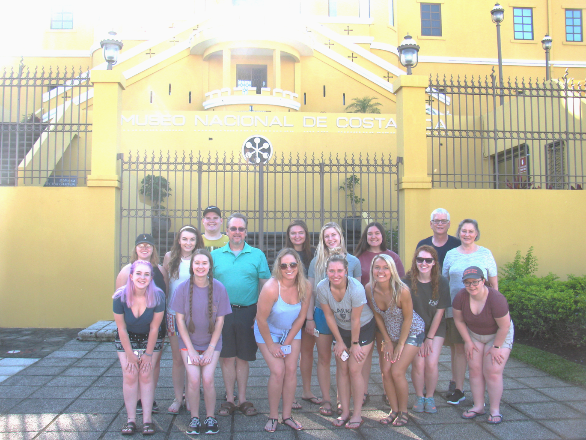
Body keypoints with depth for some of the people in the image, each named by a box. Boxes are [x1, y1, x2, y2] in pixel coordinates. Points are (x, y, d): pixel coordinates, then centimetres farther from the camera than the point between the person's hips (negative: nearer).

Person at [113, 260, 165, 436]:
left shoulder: (158, 296, -26)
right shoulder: (120, 297, -25)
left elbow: (154, 328, -16)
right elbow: (121, 328, -13)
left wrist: (148, 354, -9)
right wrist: (130, 355, -8)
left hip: (150, 338, 0)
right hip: (127, 338, 1)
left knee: (146, 374, -4)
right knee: (130, 376, -4)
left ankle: (147, 419, 3)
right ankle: (131, 419, 5)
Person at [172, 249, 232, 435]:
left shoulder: (218, 288, -10)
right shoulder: (183, 288, -10)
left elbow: (220, 320, -4)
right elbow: (180, 319, -5)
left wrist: (211, 348, -7)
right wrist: (190, 349, -8)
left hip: (211, 342, 0)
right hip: (189, 341, 0)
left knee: (208, 379, -13)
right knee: (193, 379, -13)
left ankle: (210, 418, 8)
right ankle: (194, 418, 8)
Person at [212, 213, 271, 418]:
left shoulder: (257, 255, 5)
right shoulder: (215, 255, 8)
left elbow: (265, 285, 4)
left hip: (248, 312, -1)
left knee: (243, 357, 8)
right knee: (226, 357, 6)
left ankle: (242, 400, 21)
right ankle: (229, 400, 19)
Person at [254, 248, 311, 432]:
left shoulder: (305, 287, -18)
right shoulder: (271, 288, -31)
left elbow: (301, 317, -7)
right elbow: (261, 320, -22)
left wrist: (287, 342, -5)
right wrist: (271, 345, -13)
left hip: (291, 331, 4)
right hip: (268, 331, -4)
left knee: (291, 370, -1)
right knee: (278, 371, -11)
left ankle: (287, 416, 12)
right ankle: (273, 417, 5)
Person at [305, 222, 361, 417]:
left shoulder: (353, 261, 1)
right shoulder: (316, 262, 3)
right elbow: (310, 292, 5)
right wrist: (309, 318, 0)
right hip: (322, 315, 1)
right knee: (324, 359, 6)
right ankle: (326, 399, 18)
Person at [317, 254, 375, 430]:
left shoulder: (356, 288, -32)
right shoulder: (322, 287, -21)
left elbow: (355, 320, -22)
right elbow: (329, 316, -9)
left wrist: (355, 344, -11)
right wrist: (339, 341, -3)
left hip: (363, 328, -3)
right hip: (341, 329, 4)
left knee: (354, 369, -7)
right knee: (342, 369, 2)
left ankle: (357, 414, 6)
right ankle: (345, 412, 14)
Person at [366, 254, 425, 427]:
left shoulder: (402, 290, -30)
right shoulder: (370, 288, -17)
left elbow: (408, 318, -17)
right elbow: (377, 315, -3)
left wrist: (400, 344, -11)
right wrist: (387, 341, -1)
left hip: (411, 332, -4)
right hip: (390, 334, 5)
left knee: (397, 372, -10)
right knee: (385, 372, -2)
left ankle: (403, 412, 11)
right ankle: (394, 410, 17)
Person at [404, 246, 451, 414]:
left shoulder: (441, 283, -12)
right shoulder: (408, 281, -15)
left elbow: (439, 312, -7)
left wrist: (429, 338, -6)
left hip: (436, 328, 1)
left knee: (431, 363, -10)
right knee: (418, 363, -11)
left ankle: (430, 397, 13)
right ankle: (419, 397, 13)